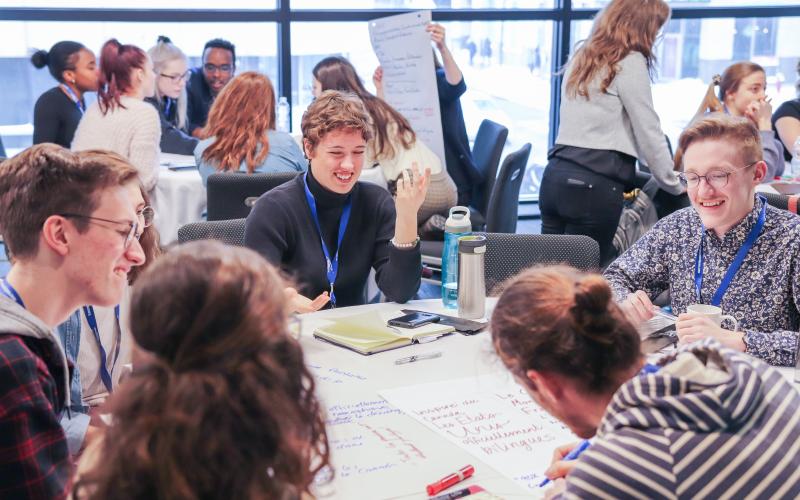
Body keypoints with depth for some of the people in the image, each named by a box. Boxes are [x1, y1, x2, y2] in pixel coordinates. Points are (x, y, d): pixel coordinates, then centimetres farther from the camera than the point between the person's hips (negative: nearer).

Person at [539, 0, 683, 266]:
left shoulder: (582, 57, 19)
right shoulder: (630, 62, -5)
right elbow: (648, 133, -4)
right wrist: (673, 184, 9)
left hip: (556, 174, 8)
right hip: (594, 184, -8)